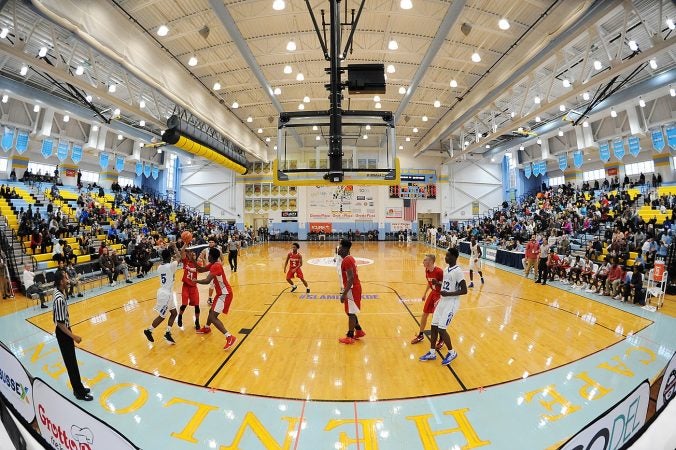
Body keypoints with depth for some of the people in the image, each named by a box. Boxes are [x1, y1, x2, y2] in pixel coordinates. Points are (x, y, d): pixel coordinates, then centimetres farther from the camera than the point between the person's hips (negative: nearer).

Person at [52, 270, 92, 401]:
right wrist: (73, 336, -22)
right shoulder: (59, 299, -29)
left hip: (65, 330, 10)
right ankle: (79, 392, 16)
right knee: (71, 363, 3)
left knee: (71, 362, 19)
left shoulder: (59, 292, 0)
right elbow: (60, 323, -25)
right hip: (63, 333, -10)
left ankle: (78, 387, 32)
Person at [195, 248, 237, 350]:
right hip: (222, 293, 10)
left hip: (224, 294, -10)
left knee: (213, 317, -15)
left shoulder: (215, 266, -22)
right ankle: (206, 328, 57)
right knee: (212, 311, 30)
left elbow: (207, 281, -31)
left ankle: (230, 337, -21)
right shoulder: (213, 264, 8)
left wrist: (196, 281, -14)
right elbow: (201, 269, 17)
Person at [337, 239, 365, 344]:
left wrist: (344, 294, -24)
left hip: (352, 289, -10)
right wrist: (345, 291, 26)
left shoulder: (346, 261, -21)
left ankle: (350, 337, 12)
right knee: (351, 312, 20)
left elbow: (350, 279, -26)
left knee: (351, 313, 1)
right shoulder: (349, 258, 11)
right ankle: (359, 331, 31)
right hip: (354, 288, 10)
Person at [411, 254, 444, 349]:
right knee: (424, 314, 13)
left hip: (440, 295, -8)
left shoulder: (439, 271, -28)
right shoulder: (427, 270, -3)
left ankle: (441, 339, 17)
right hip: (433, 293, 8)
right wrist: (425, 293, 18)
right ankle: (420, 335, 30)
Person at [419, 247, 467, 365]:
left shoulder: (458, 271, -19)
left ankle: (452, 353, 16)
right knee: (434, 326, 9)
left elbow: (464, 290, -20)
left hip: (451, 303, -9)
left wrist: (448, 294, -24)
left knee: (441, 329, -7)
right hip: (443, 301, 9)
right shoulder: (447, 269, 9)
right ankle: (432, 353, 22)